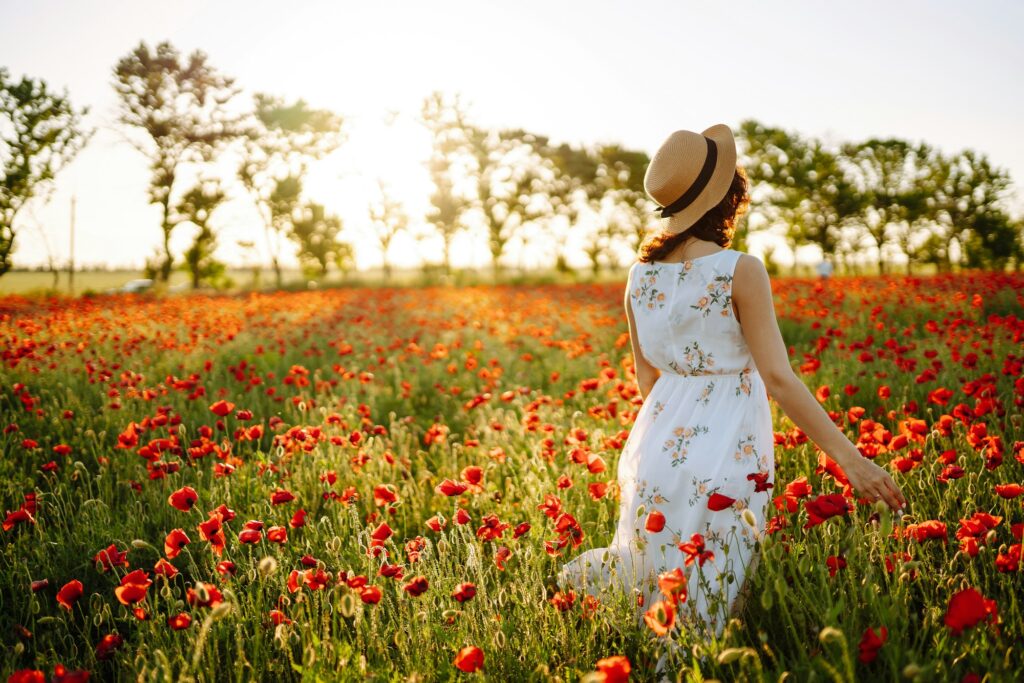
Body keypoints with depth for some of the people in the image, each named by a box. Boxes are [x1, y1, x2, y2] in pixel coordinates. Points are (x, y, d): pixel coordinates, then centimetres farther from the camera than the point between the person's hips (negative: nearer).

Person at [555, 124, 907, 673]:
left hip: (658, 448, 6)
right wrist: (850, 458, -17)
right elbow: (779, 378, -19)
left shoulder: (641, 274, 3)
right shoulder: (741, 271, -16)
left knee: (658, 570, 25)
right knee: (704, 606, 6)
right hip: (723, 460, -6)